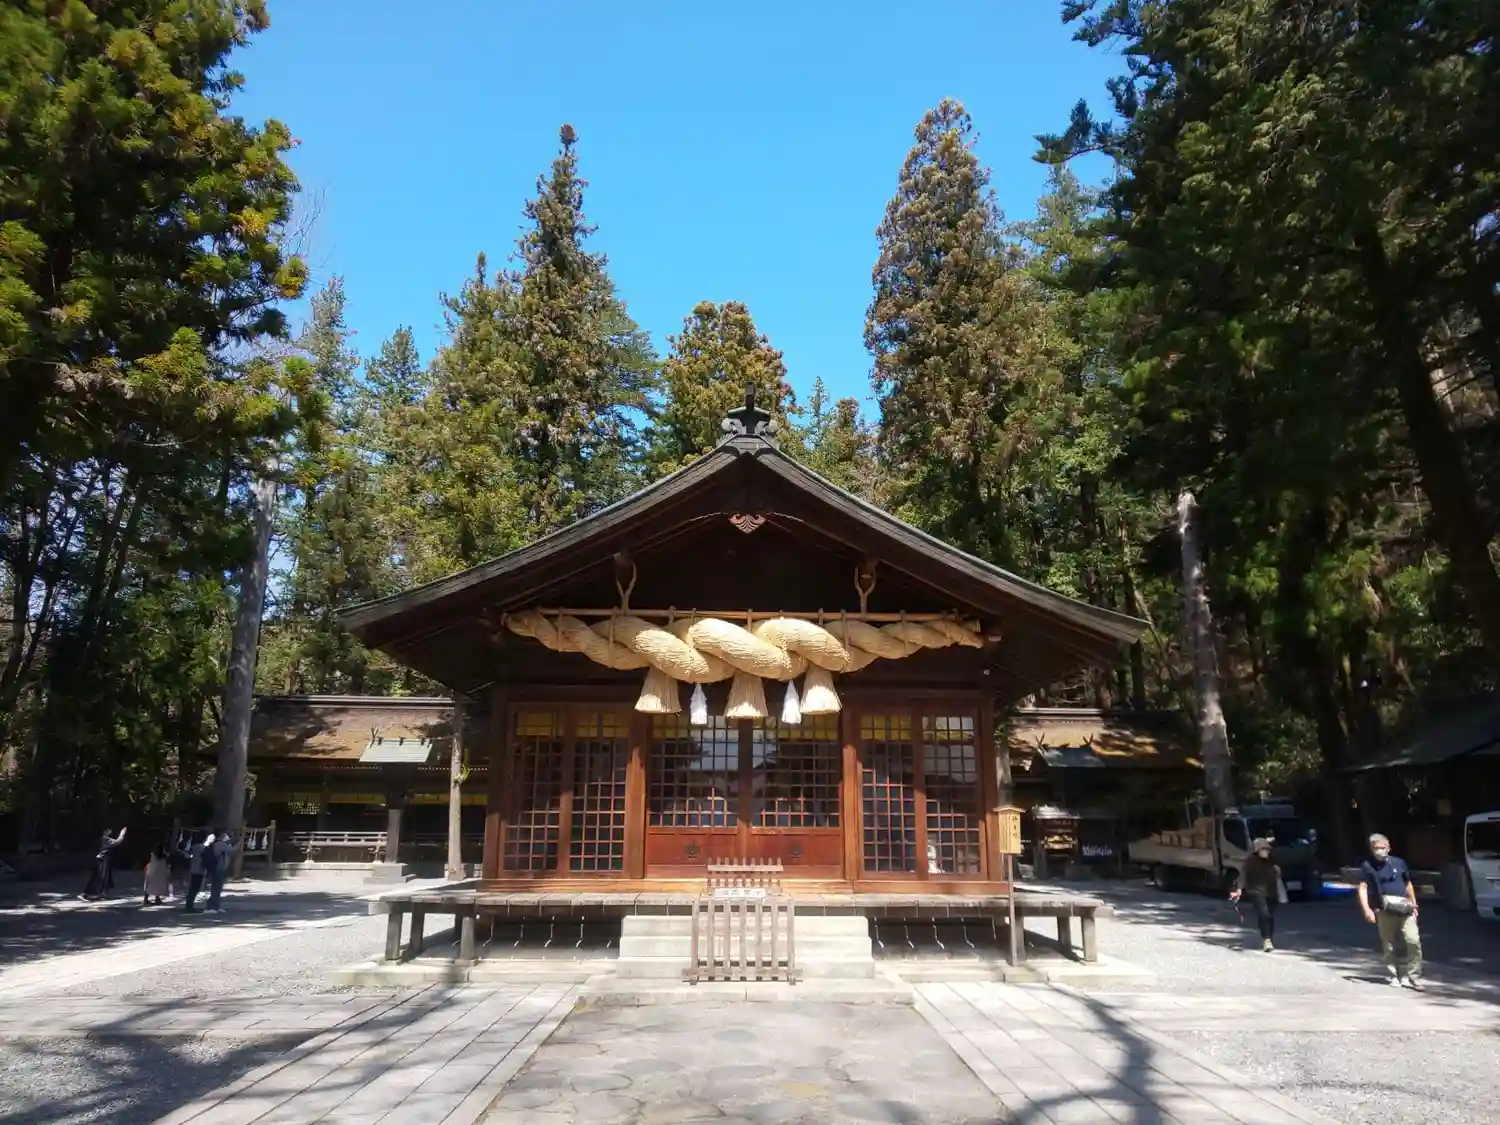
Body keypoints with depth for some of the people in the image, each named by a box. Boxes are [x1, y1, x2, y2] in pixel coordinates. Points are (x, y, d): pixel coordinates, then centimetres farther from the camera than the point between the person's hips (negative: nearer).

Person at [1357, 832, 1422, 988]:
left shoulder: (1399, 863, 8)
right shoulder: (1367, 866, -1)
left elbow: (1408, 884, 20)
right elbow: (1363, 888, -6)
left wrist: (1414, 905, 17)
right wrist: (1367, 909, -16)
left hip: (1404, 910, 1)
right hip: (1383, 912, -1)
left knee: (1413, 941, -12)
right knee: (1388, 947, 5)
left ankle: (1410, 976, 0)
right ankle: (1395, 976, 19)